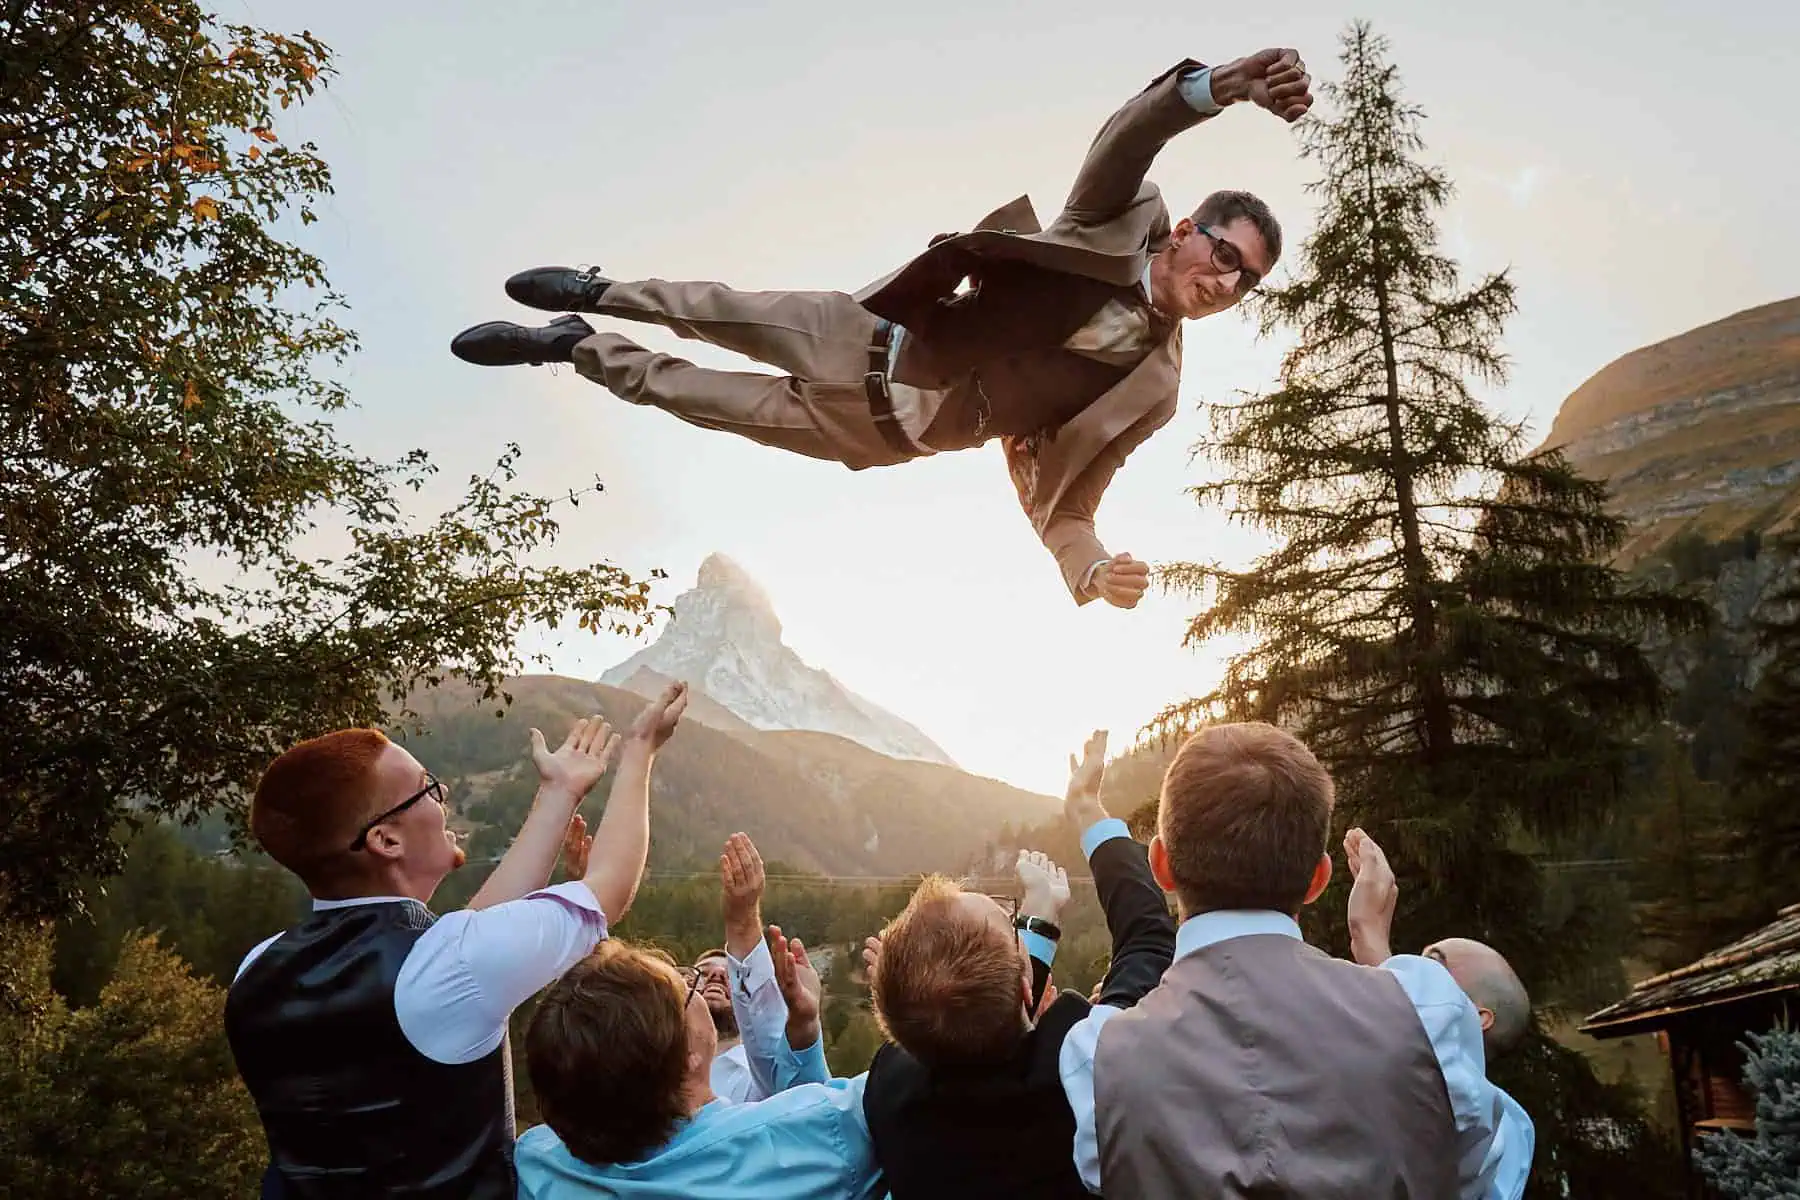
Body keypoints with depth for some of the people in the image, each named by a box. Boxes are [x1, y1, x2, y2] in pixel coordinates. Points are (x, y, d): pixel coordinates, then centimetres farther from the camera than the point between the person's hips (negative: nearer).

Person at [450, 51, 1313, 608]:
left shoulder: (1150, 388, -7)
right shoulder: (1123, 220, -10)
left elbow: (1060, 498, -3)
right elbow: (1123, 141, -32)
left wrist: (1093, 568, -25)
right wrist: (1222, 86, -53)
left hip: (898, 428, 1)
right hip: (874, 337, 0)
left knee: (713, 402, 4)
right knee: (722, 313, -4)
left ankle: (570, 346, 28)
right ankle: (591, 295, 29)